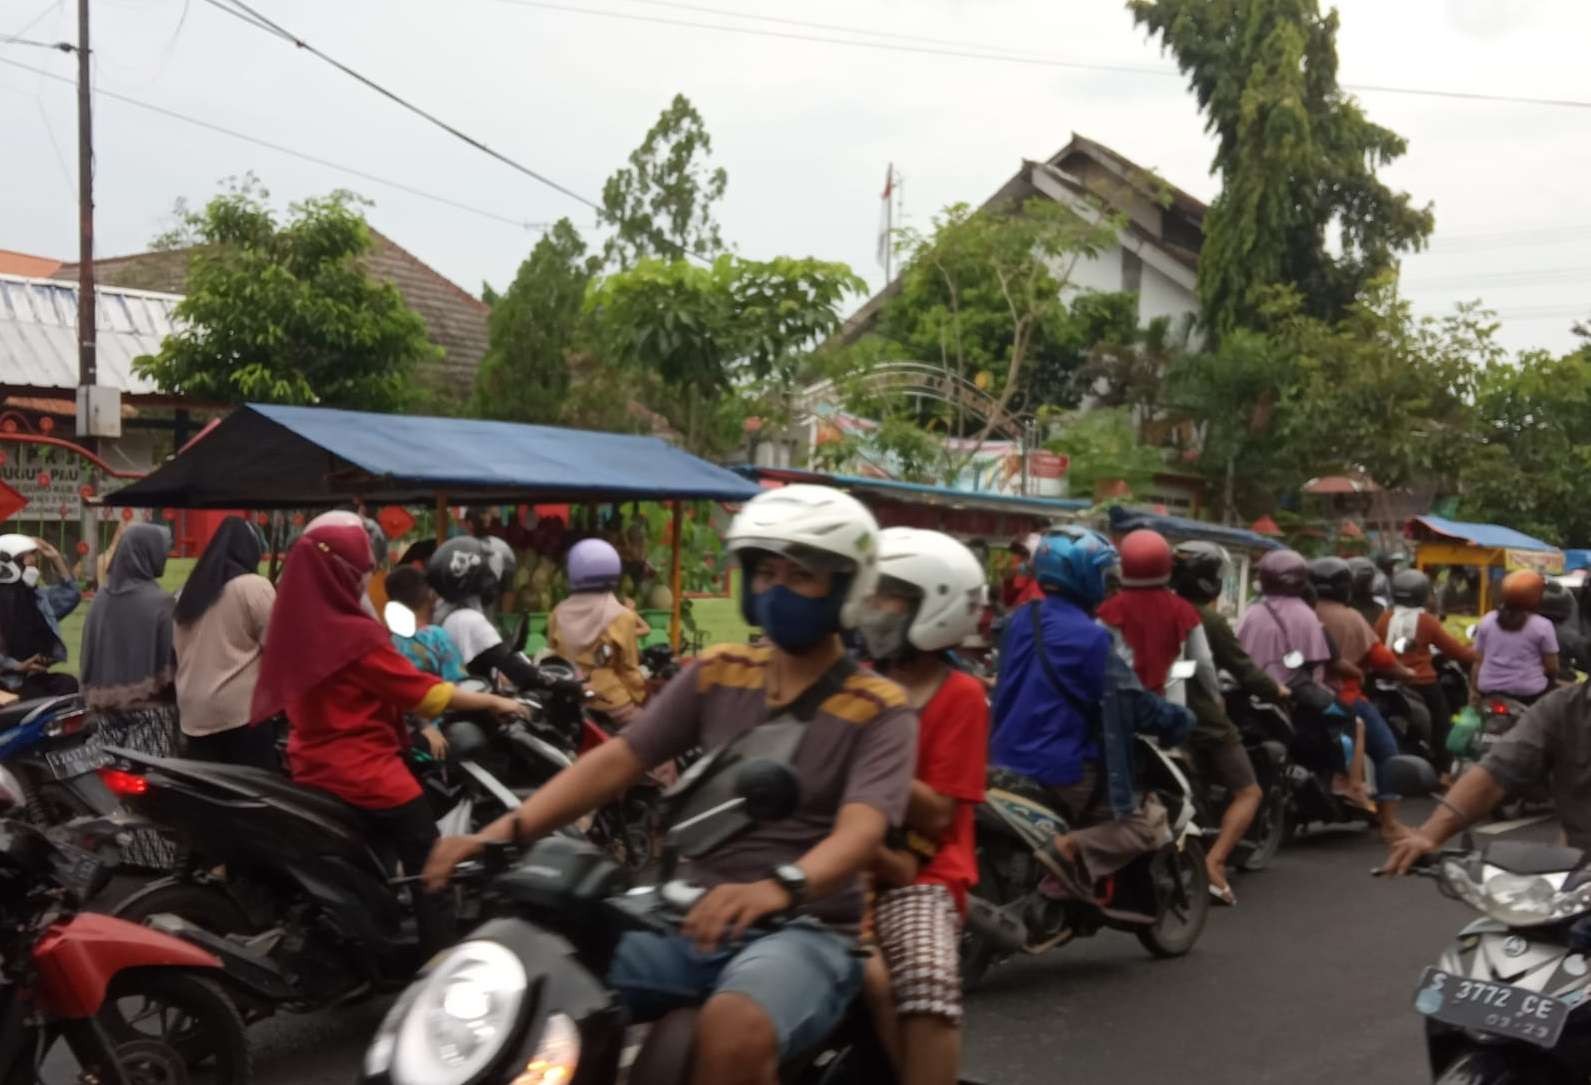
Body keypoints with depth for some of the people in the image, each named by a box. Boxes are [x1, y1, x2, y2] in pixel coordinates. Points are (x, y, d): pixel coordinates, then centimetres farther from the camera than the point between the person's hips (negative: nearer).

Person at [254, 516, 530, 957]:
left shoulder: (293, 625, 3)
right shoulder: (357, 636, -20)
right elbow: (425, 692, -14)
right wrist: (495, 702, -3)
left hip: (313, 772, 8)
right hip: (367, 776, -8)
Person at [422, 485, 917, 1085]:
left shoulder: (880, 710, -3)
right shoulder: (717, 672, 11)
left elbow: (861, 831, -20)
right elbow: (618, 759, 3)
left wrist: (777, 889, -42)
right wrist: (509, 828, -13)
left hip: (804, 930, -4)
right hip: (694, 919, 5)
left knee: (733, 1032, -38)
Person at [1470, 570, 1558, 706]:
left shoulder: (1487, 620, 3)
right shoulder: (1542, 626, -6)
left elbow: (1477, 661, 6)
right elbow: (1552, 668, -2)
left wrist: (1474, 691, 15)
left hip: (1489, 691, 4)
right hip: (1529, 693, -4)